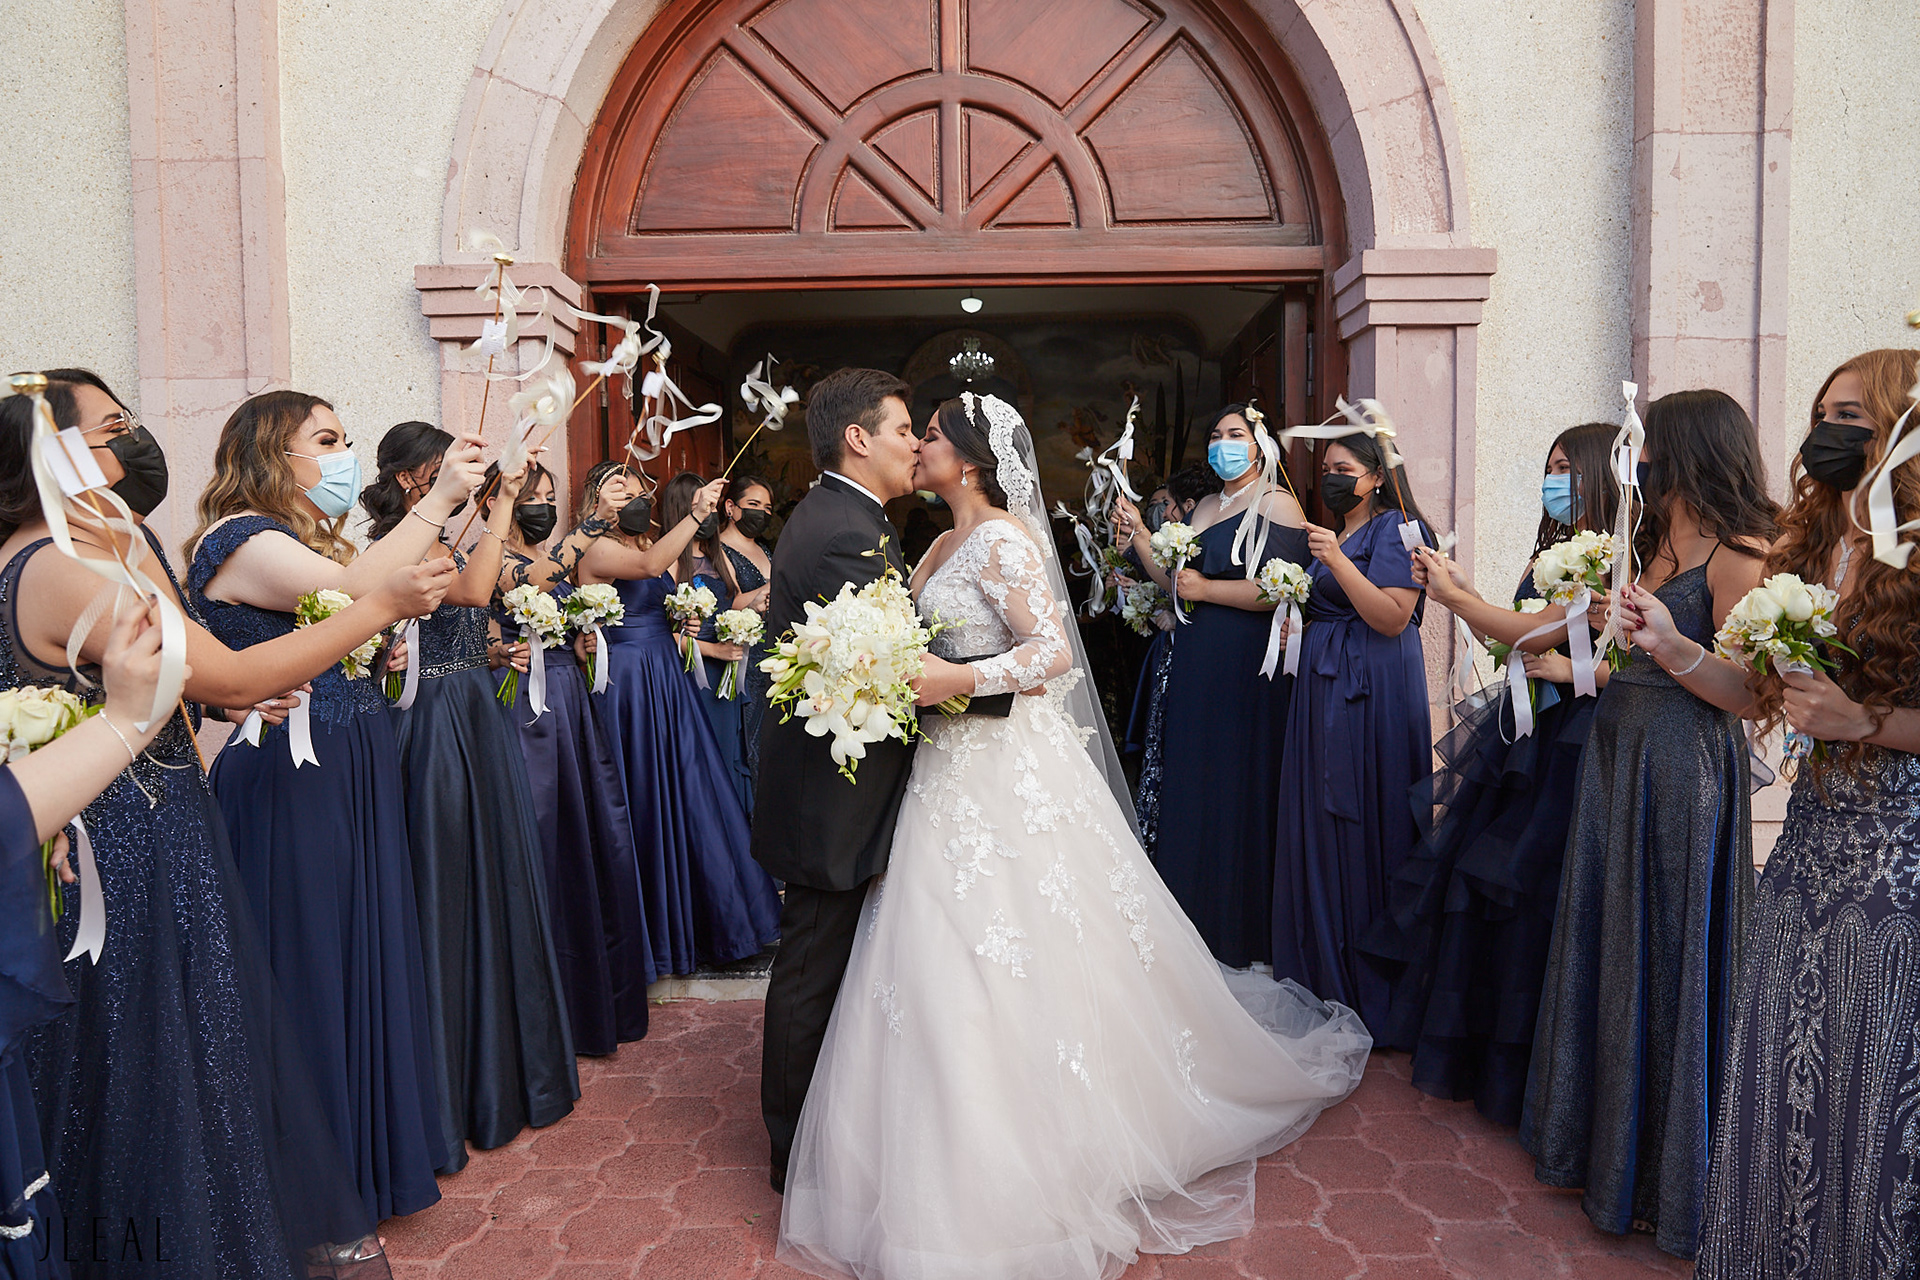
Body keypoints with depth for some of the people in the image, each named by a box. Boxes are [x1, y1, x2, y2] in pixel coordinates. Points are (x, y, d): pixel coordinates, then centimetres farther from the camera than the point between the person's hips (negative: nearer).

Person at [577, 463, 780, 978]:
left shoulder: (661, 546, 15)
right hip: (627, 681, -7)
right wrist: (695, 516, -34)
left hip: (670, 683, 7)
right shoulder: (597, 550, -8)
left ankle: (706, 920, 22)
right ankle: (655, 930, 13)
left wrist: (686, 625, 6)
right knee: (643, 802, 0)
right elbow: (649, 565, -29)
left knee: (688, 794, 9)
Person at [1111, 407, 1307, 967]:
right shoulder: (1206, 508, 18)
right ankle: (1200, 915, 22)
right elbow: (1178, 581, 15)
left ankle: (1245, 926, 15)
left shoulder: (1277, 504, -6)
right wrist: (1138, 535, 5)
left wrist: (1205, 589, -10)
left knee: (1241, 788, 0)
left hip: (1248, 666, -7)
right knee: (1193, 784, 9)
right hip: (1195, 664, 7)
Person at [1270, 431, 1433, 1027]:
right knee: (1321, 821, 11)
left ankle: (1374, 986, 9)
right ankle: (1326, 971, 24)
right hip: (1324, 687, 8)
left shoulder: (1396, 528, -7)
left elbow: (1392, 618, -19)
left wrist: (1336, 560, -23)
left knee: (1365, 823, -4)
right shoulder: (1328, 535, 18)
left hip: (1375, 689, -8)